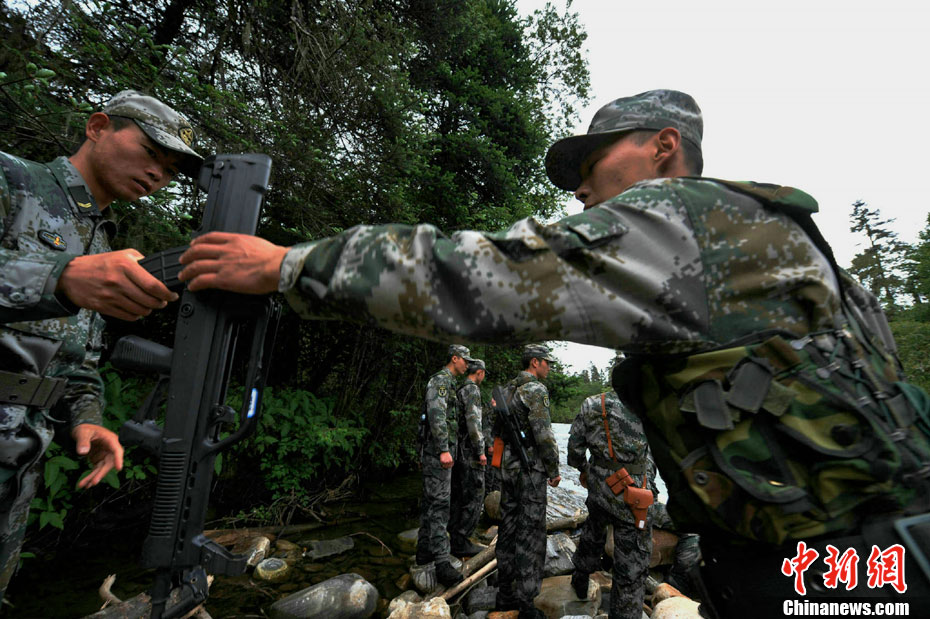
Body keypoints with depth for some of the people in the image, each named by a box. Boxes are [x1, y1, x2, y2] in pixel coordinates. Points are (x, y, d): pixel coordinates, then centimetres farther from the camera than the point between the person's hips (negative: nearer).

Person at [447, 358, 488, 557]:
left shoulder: (457, 391, 15)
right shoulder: (472, 390, -14)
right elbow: (473, 422, -23)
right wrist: (480, 451, -20)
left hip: (456, 451, 10)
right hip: (469, 452, -9)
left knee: (458, 496, 14)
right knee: (474, 497, -2)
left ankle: (455, 539, 21)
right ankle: (461, 542, 3)